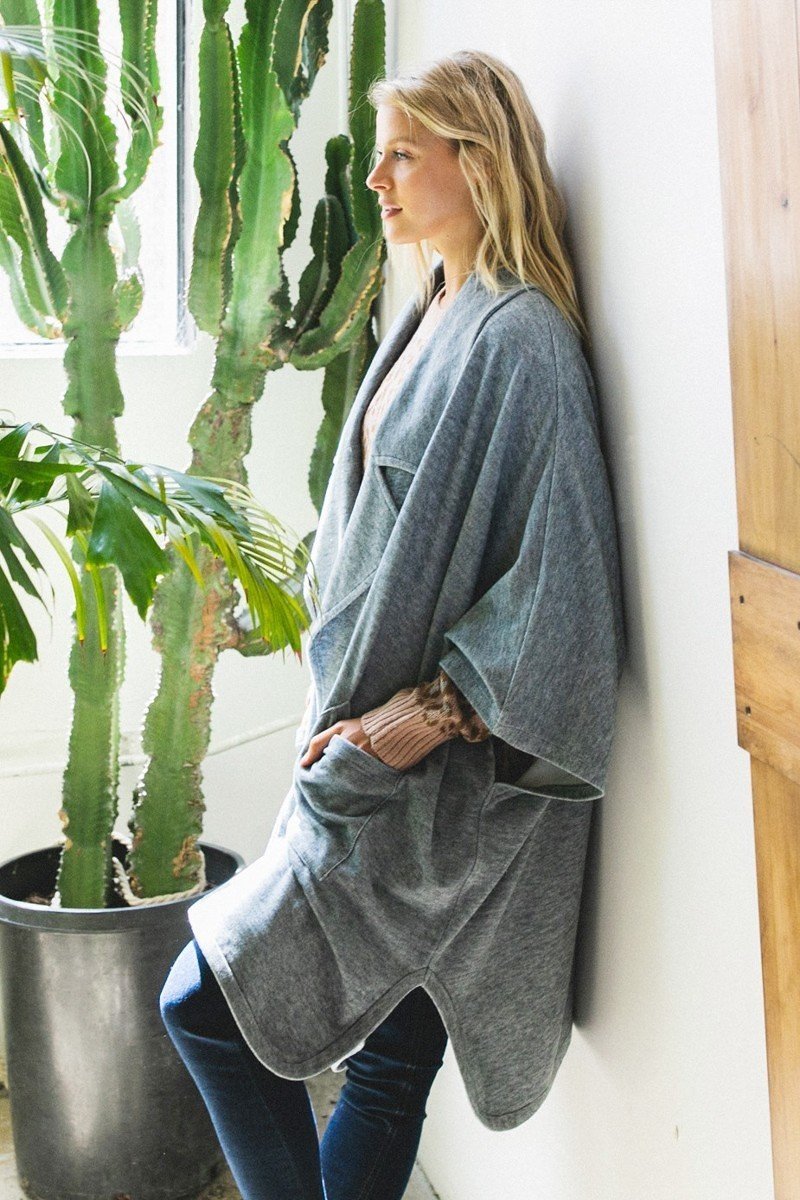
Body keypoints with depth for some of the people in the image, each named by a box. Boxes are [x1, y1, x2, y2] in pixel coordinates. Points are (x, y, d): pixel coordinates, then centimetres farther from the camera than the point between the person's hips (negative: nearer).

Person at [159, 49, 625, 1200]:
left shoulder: (520, 339, -15)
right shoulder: (431, 321, 14)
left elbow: (563, 582, -20)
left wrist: (428, 712, -19)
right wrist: (361, 710, 12)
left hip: (442, 777, -8)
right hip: (382, 753, 8)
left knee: (207, 1006, -3)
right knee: (387, 1061, 16)